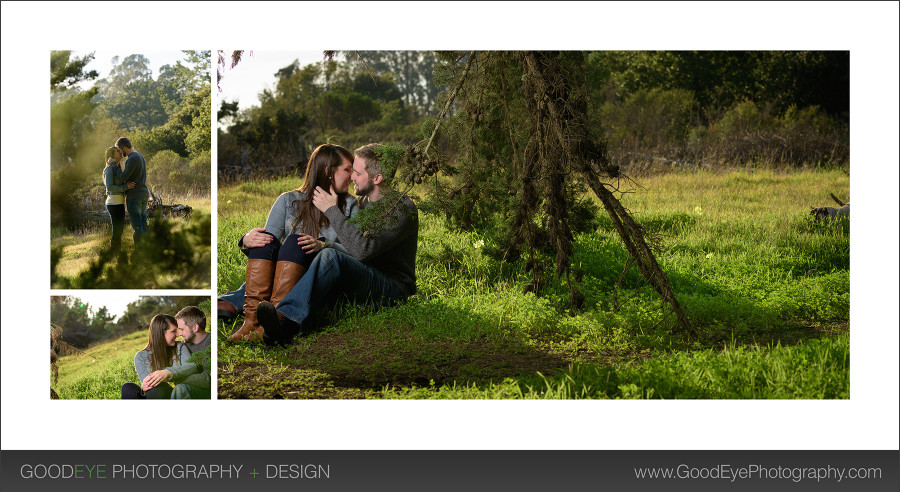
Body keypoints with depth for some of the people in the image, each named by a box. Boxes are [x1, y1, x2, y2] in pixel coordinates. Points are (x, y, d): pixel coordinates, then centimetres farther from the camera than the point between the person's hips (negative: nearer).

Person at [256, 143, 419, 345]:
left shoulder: (403, 209, -11)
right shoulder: (363, 203, 16)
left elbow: (362, 250, -23)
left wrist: (331, 210, -17)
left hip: (393, 288, -8)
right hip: (364, 280, 8)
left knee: (332, 257, -33)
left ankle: (286, 318, -54)